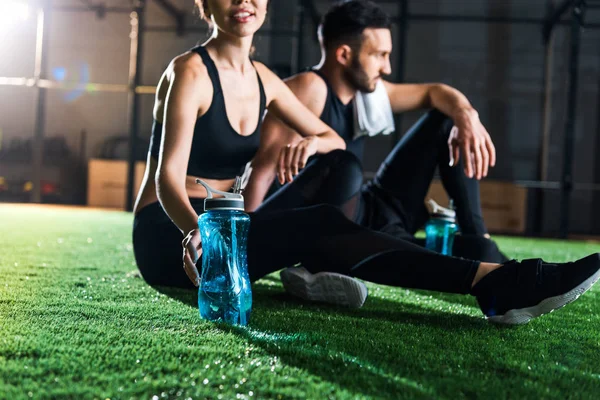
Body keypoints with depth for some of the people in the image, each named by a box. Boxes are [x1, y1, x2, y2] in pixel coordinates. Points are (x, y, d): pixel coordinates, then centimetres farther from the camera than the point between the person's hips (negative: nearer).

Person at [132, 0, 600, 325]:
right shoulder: (190, 72, -12)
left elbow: (333, 138, 16)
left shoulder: (261, 78, 9)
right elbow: (169, 176, -21)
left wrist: (309, 144, -9)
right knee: (318, 226, -28)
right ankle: (496, 282, -37)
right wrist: (195, 232, -42)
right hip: (169, 235, -8)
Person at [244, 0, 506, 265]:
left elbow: (434, 92, 14)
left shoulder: (366, 90, 7)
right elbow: (263, 170, -28)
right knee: (343, 167, -41)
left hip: (370, 217, 9)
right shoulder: (310, 88, -18)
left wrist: (466, 117, -8)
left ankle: (477, 238, 4)